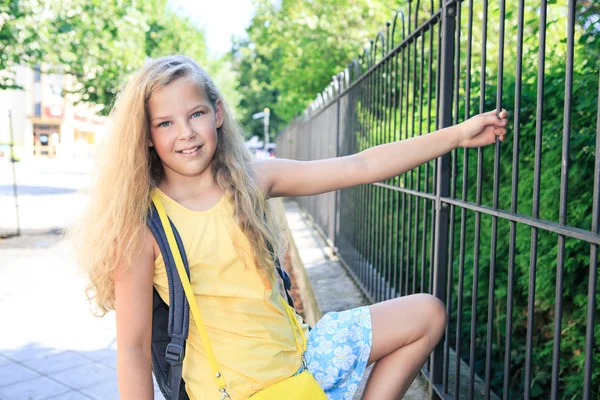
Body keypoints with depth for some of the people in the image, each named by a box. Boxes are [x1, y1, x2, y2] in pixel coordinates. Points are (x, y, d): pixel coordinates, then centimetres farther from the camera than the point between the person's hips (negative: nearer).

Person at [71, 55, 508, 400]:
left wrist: (457, 134, -5)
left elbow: (361, 167, -4)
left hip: (300, 354, 5)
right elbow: (133, 347, -13)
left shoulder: (254, 178, -5)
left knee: (427, 314, 11)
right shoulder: (143, 224, -16)